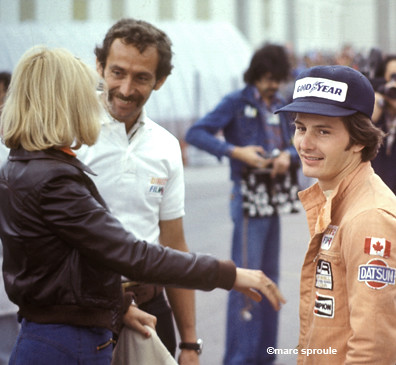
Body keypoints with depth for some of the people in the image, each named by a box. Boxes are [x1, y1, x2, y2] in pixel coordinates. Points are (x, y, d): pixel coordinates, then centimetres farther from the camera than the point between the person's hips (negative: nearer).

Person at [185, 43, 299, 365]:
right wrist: (235, 151, -22)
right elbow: (195, 133, -13)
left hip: (274, 197, 7)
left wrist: (288, 155, -6)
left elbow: (295, 142, 18)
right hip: (249, 197, -7)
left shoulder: (280, 106, 12)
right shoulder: (237, 103, -6)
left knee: (269, 276, 12)